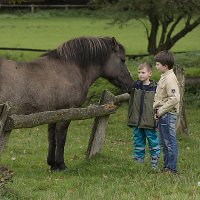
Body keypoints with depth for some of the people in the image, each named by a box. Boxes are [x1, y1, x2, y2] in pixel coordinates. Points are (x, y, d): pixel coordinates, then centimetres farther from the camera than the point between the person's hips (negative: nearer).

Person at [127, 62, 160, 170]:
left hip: (149, 122, -4)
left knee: (153, 142, 3)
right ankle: (138, 162, 19)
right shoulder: (135, 85, 5)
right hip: (136, 121, 4)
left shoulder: (155, 88, -6)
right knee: (138, 142, 11)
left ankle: (154, 163, 13)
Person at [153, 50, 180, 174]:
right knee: (163, 142, 16)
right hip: (162, 114, 10)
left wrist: (161, 111, -19)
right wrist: (157, 110, 12)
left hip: (168, 115, -10)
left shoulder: (170, 79, -18)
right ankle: (167, 166, 25)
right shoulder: (164, 77, 13)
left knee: (170, 142, -4)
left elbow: (175, 99, -26)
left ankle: (172, 168, 1)